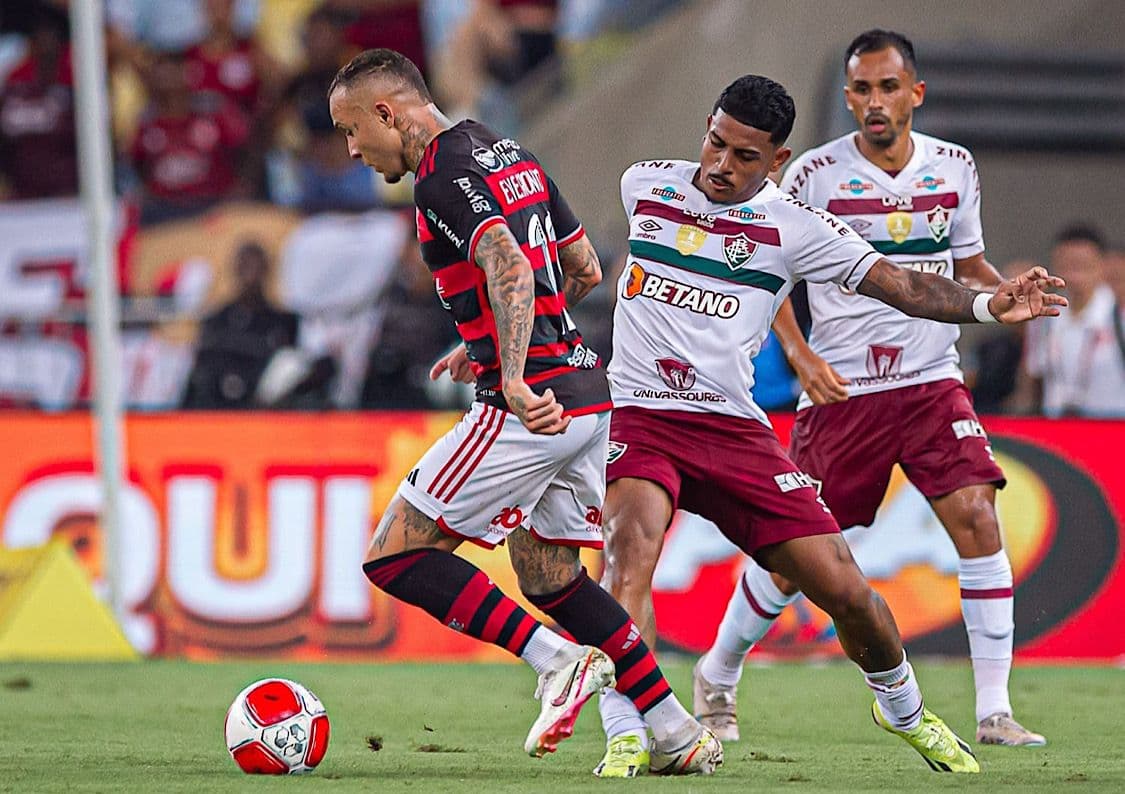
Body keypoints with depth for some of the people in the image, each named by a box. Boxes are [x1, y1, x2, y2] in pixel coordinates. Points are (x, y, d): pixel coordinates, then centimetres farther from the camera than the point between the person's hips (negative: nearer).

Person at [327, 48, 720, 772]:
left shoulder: (445, 176, -12)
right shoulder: (513, 156, 17)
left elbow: (510, 268, -28)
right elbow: (584, 271, 24)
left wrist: (513, 379, -39)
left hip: (532, 407, -10)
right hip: (587, 392, 10)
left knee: (394, 556, -4)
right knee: (549, 579, 18)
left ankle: (559, 658, -12)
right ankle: (681, 735, 13)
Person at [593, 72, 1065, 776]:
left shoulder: (794, 227, -2)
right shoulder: (644, 184, 5)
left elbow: (902, 285, -8)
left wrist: (989, 305, -23)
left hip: (734, 428, 0)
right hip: (639, 418, 0)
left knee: (846, 590, -1)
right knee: (632, 547, -31)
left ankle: (903, 709, 30)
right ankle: (625, 740, -33)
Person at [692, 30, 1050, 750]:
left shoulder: (954, 167, 5)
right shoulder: (815, 175, -6)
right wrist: (800, 355, -13)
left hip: (932, 380, 3)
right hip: (841, 388, -2)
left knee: (976, 516, -16)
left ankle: (995, 711, -11)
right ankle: (717, 676, 26)